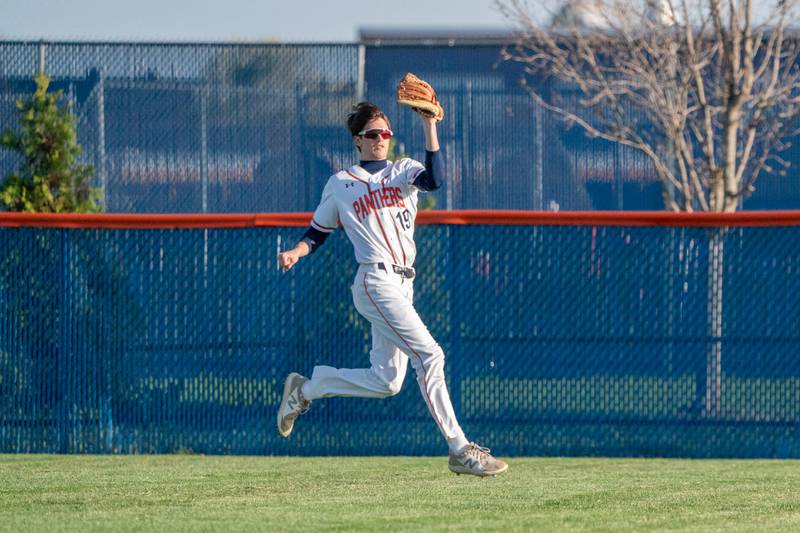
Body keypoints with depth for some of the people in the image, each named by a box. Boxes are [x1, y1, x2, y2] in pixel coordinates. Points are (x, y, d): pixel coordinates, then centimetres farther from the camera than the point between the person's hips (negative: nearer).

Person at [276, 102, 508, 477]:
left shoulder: (404, 171, 14)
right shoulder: (340, 185, 9)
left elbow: (434, 179, -9)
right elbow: (317, 233, 14)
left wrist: (429, 126, -16)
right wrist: (295, 253, -6)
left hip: (402, 285, 6)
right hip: (375, 282, -6)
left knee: (386, 381, 6)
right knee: (429, 354, -17)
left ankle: (305, 389, 26)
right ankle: (460, 450, -18)